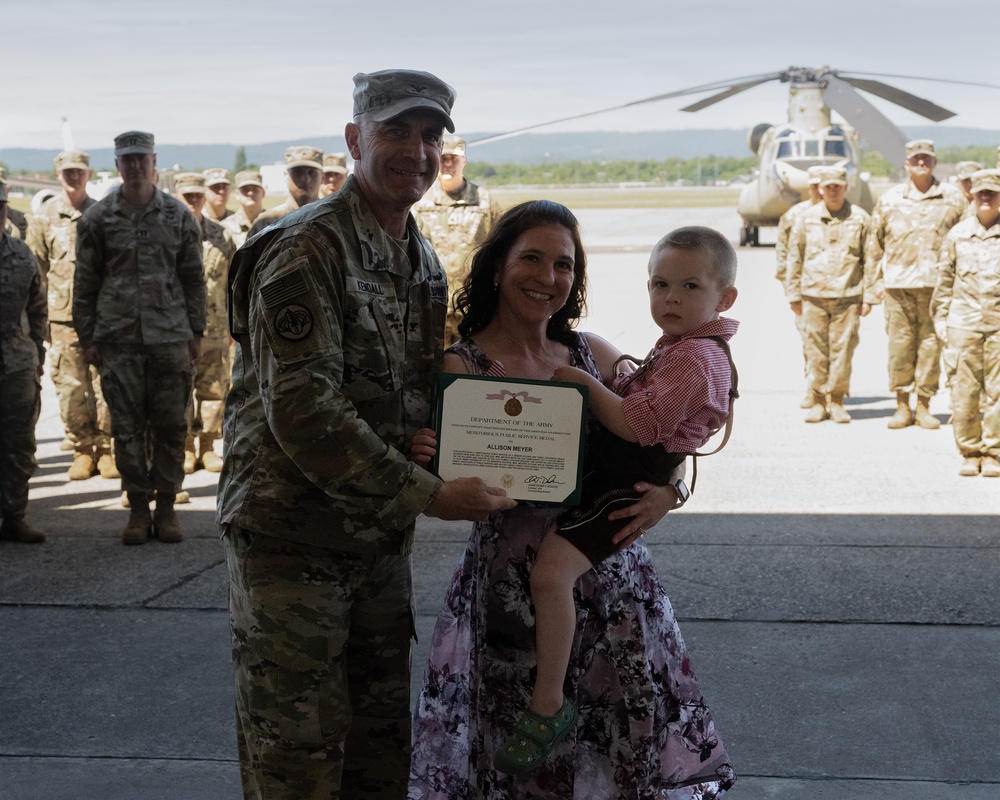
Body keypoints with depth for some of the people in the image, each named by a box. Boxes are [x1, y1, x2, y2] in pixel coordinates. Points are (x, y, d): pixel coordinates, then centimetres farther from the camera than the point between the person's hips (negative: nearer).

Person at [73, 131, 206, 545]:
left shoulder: (178, 216, 7)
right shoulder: (97, 219, 5)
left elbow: (194, 278, 10)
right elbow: (85, 282, 7)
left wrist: (196, 331, 5)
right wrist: (87, 337, 3)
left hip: (170, 336, 0)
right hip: (118, 339, 0)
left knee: (170, 427, 2)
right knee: (127, 428, 2)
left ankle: (166, 507, 12)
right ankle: (138, 508, 11)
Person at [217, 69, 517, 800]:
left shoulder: (424, 262, 12)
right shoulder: (307, 251, -16)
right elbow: (302, 411, -24)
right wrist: (430, 494, -24)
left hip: (383, 538, 8)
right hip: (293, 538, -8)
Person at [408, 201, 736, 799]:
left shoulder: (594, 354, 7)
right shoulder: (462, 366, -5)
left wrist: (668, 492, -9)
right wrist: (421, 462, -26)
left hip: (614, 571, 4)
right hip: (514, 586, -4)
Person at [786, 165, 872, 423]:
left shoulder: (860, 218, 5)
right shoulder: (806, 219, 7)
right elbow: (794, 259, 11)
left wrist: (869, 297, 3)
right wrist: (793, 295, 9)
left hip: (848, 295, -1)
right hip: (814, 296, 1)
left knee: (843, 349, -1)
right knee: (816, 349, 1)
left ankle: (837, 400, 9)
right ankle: (818, 401, 10)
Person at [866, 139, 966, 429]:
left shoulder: (953, 198, 8)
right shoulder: (890, 200, 9)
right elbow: (874, 243, 14)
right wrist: (875, 281, 9)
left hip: (937, 285, 0)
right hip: (898, 284, 0)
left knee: (931, 345, 1)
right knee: (900, 345, 0)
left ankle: (924, 406, 10)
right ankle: (902, 405, 10)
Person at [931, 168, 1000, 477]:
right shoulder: (957, 234, 9)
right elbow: (945, 279, 14)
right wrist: (940, 316, 10)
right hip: (964, 322, 1)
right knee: (964, 391, 1)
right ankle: (969, 453, 10)